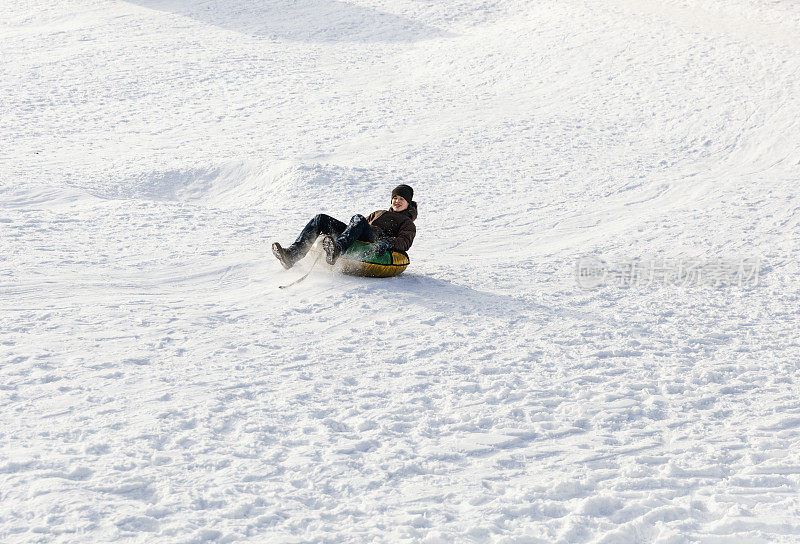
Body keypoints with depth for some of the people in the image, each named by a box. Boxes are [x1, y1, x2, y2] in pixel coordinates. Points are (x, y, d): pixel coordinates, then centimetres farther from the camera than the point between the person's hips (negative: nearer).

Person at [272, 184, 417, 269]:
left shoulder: (408, 224, 19)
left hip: (375, 241, -7)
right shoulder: (378, 213, 42)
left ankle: (337, 250, -65)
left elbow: (405, 243, -1)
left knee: (359, 220, -37)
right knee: (321, 219, -11)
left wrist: (388, 242, -24)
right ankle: (291, 255, -31)